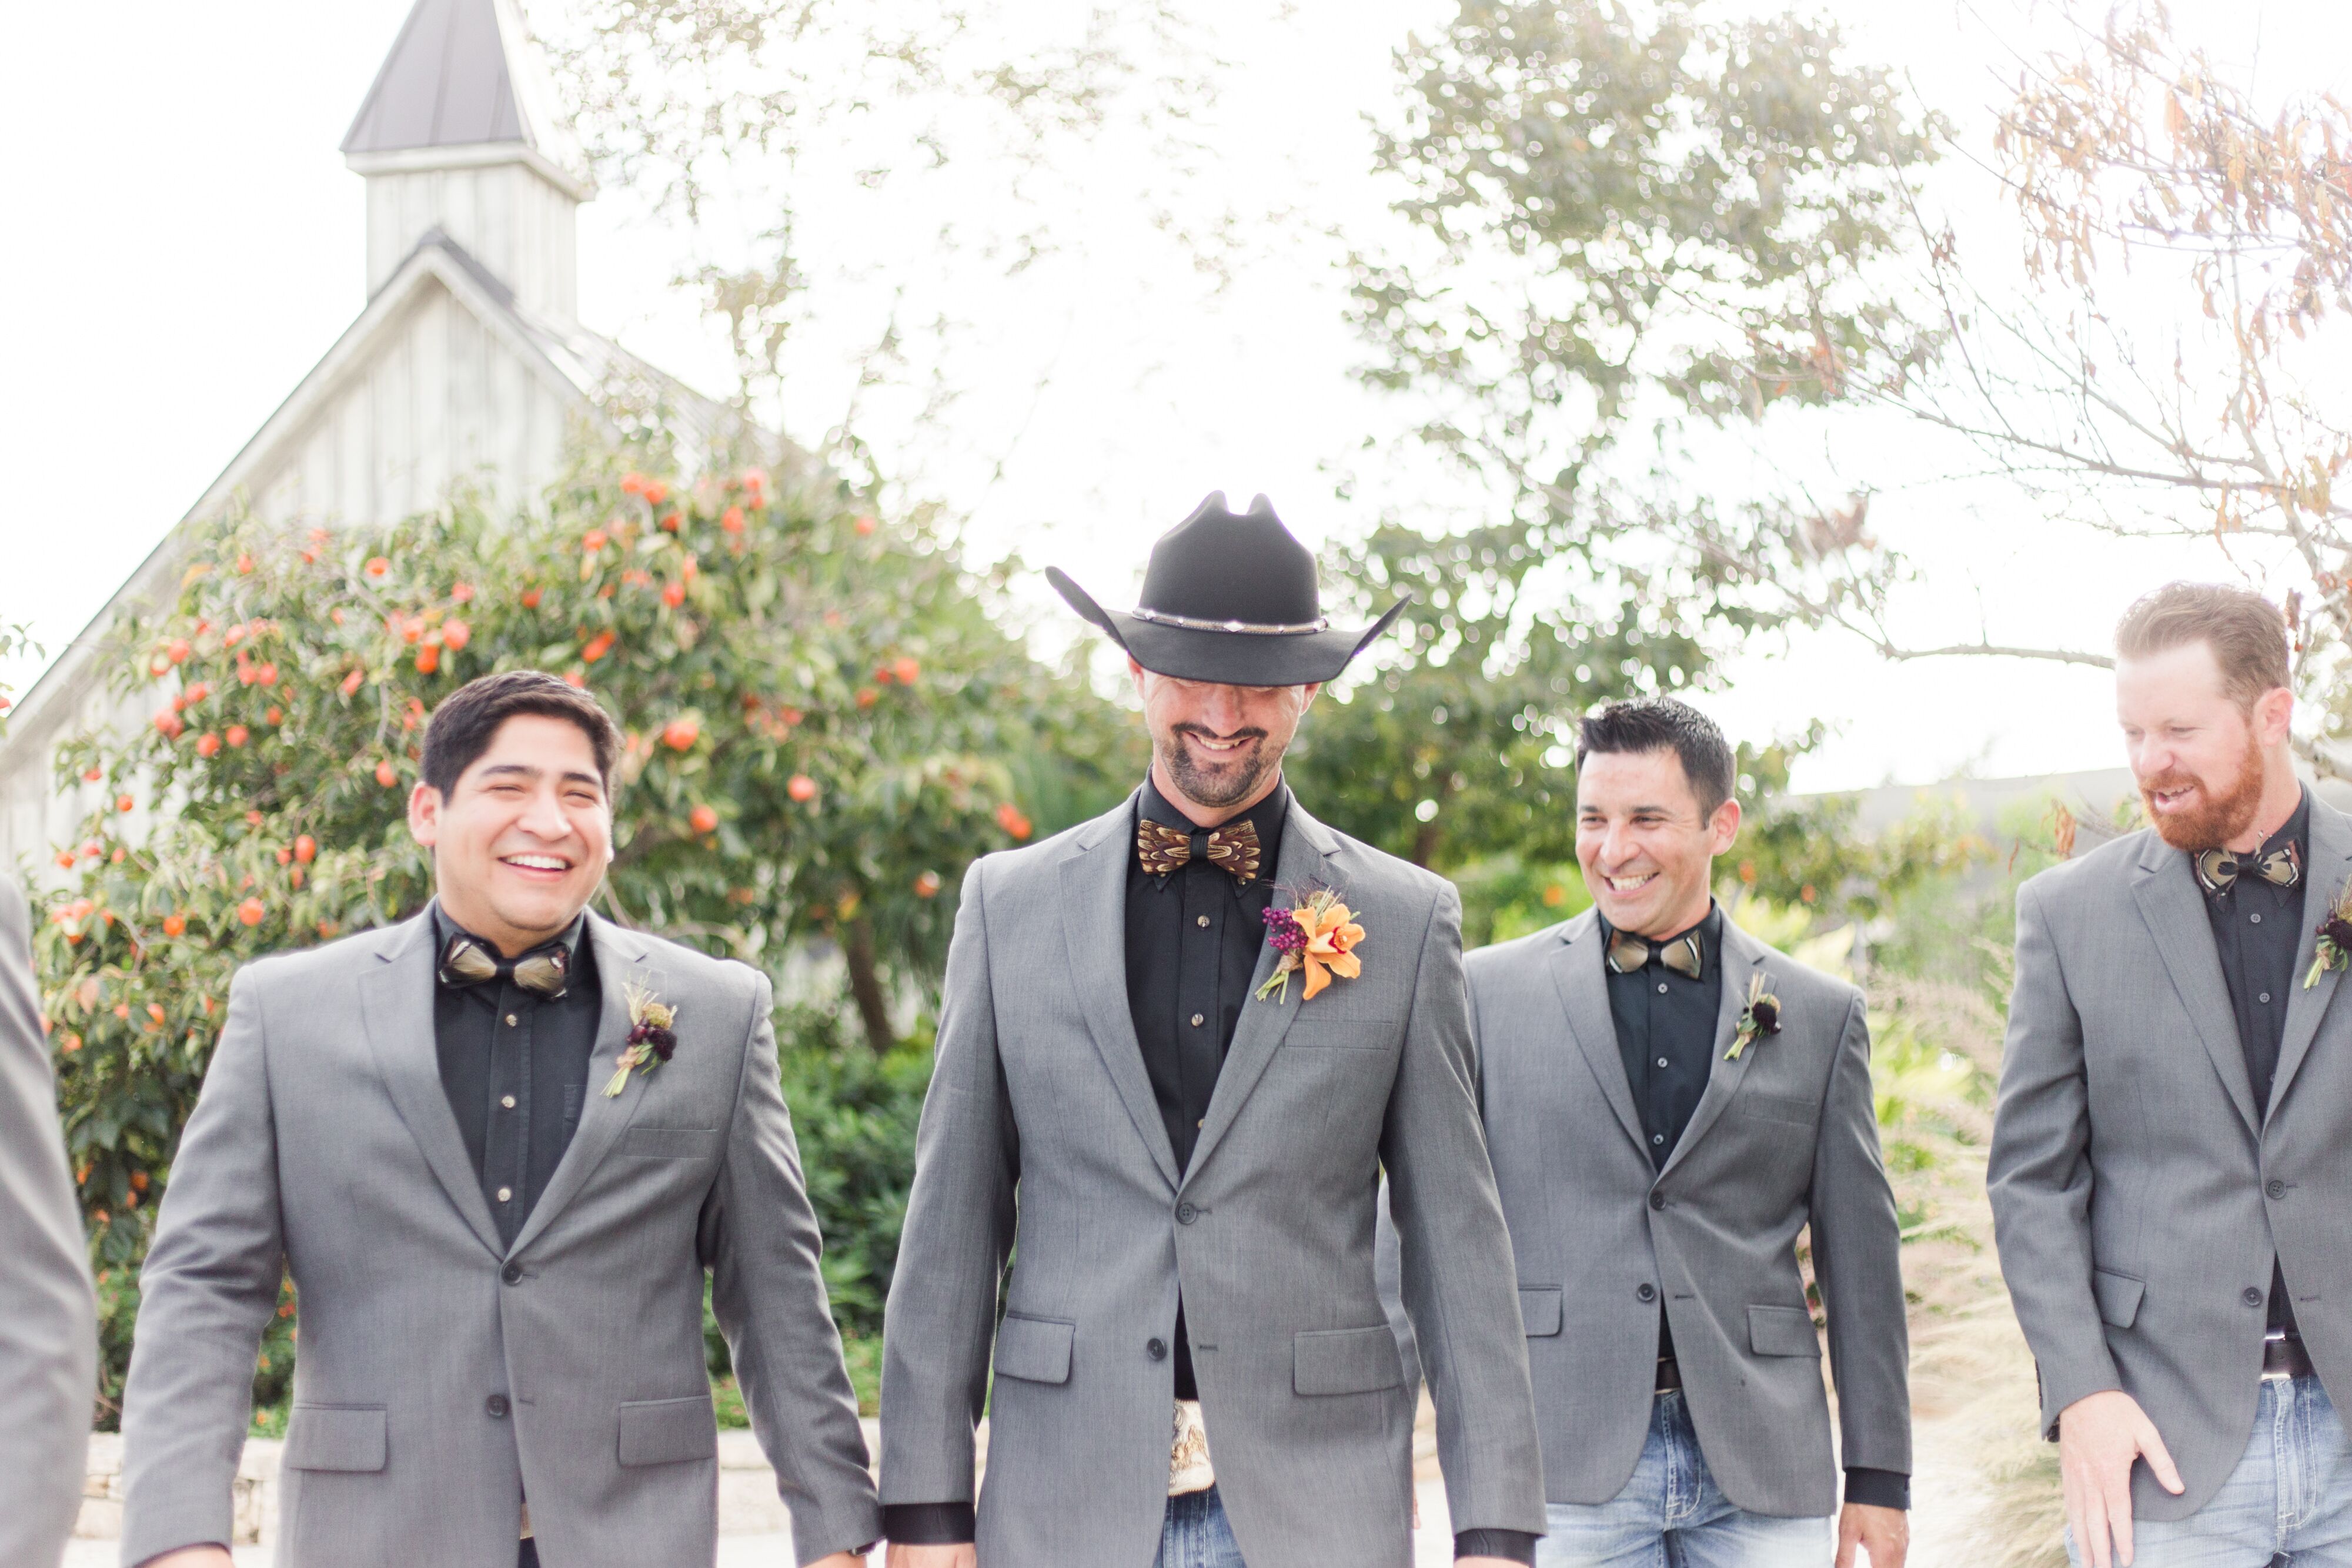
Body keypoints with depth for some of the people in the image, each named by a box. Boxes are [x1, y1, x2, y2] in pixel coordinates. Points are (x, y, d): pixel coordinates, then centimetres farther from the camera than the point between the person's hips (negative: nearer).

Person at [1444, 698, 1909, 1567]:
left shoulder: (1820, 1015, 9)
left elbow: (1861, 1257, 10)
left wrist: (1880, 1478, 7)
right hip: (1563, 1476, -1)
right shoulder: (1490, 990, 6)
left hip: (1760, 1473, 1)